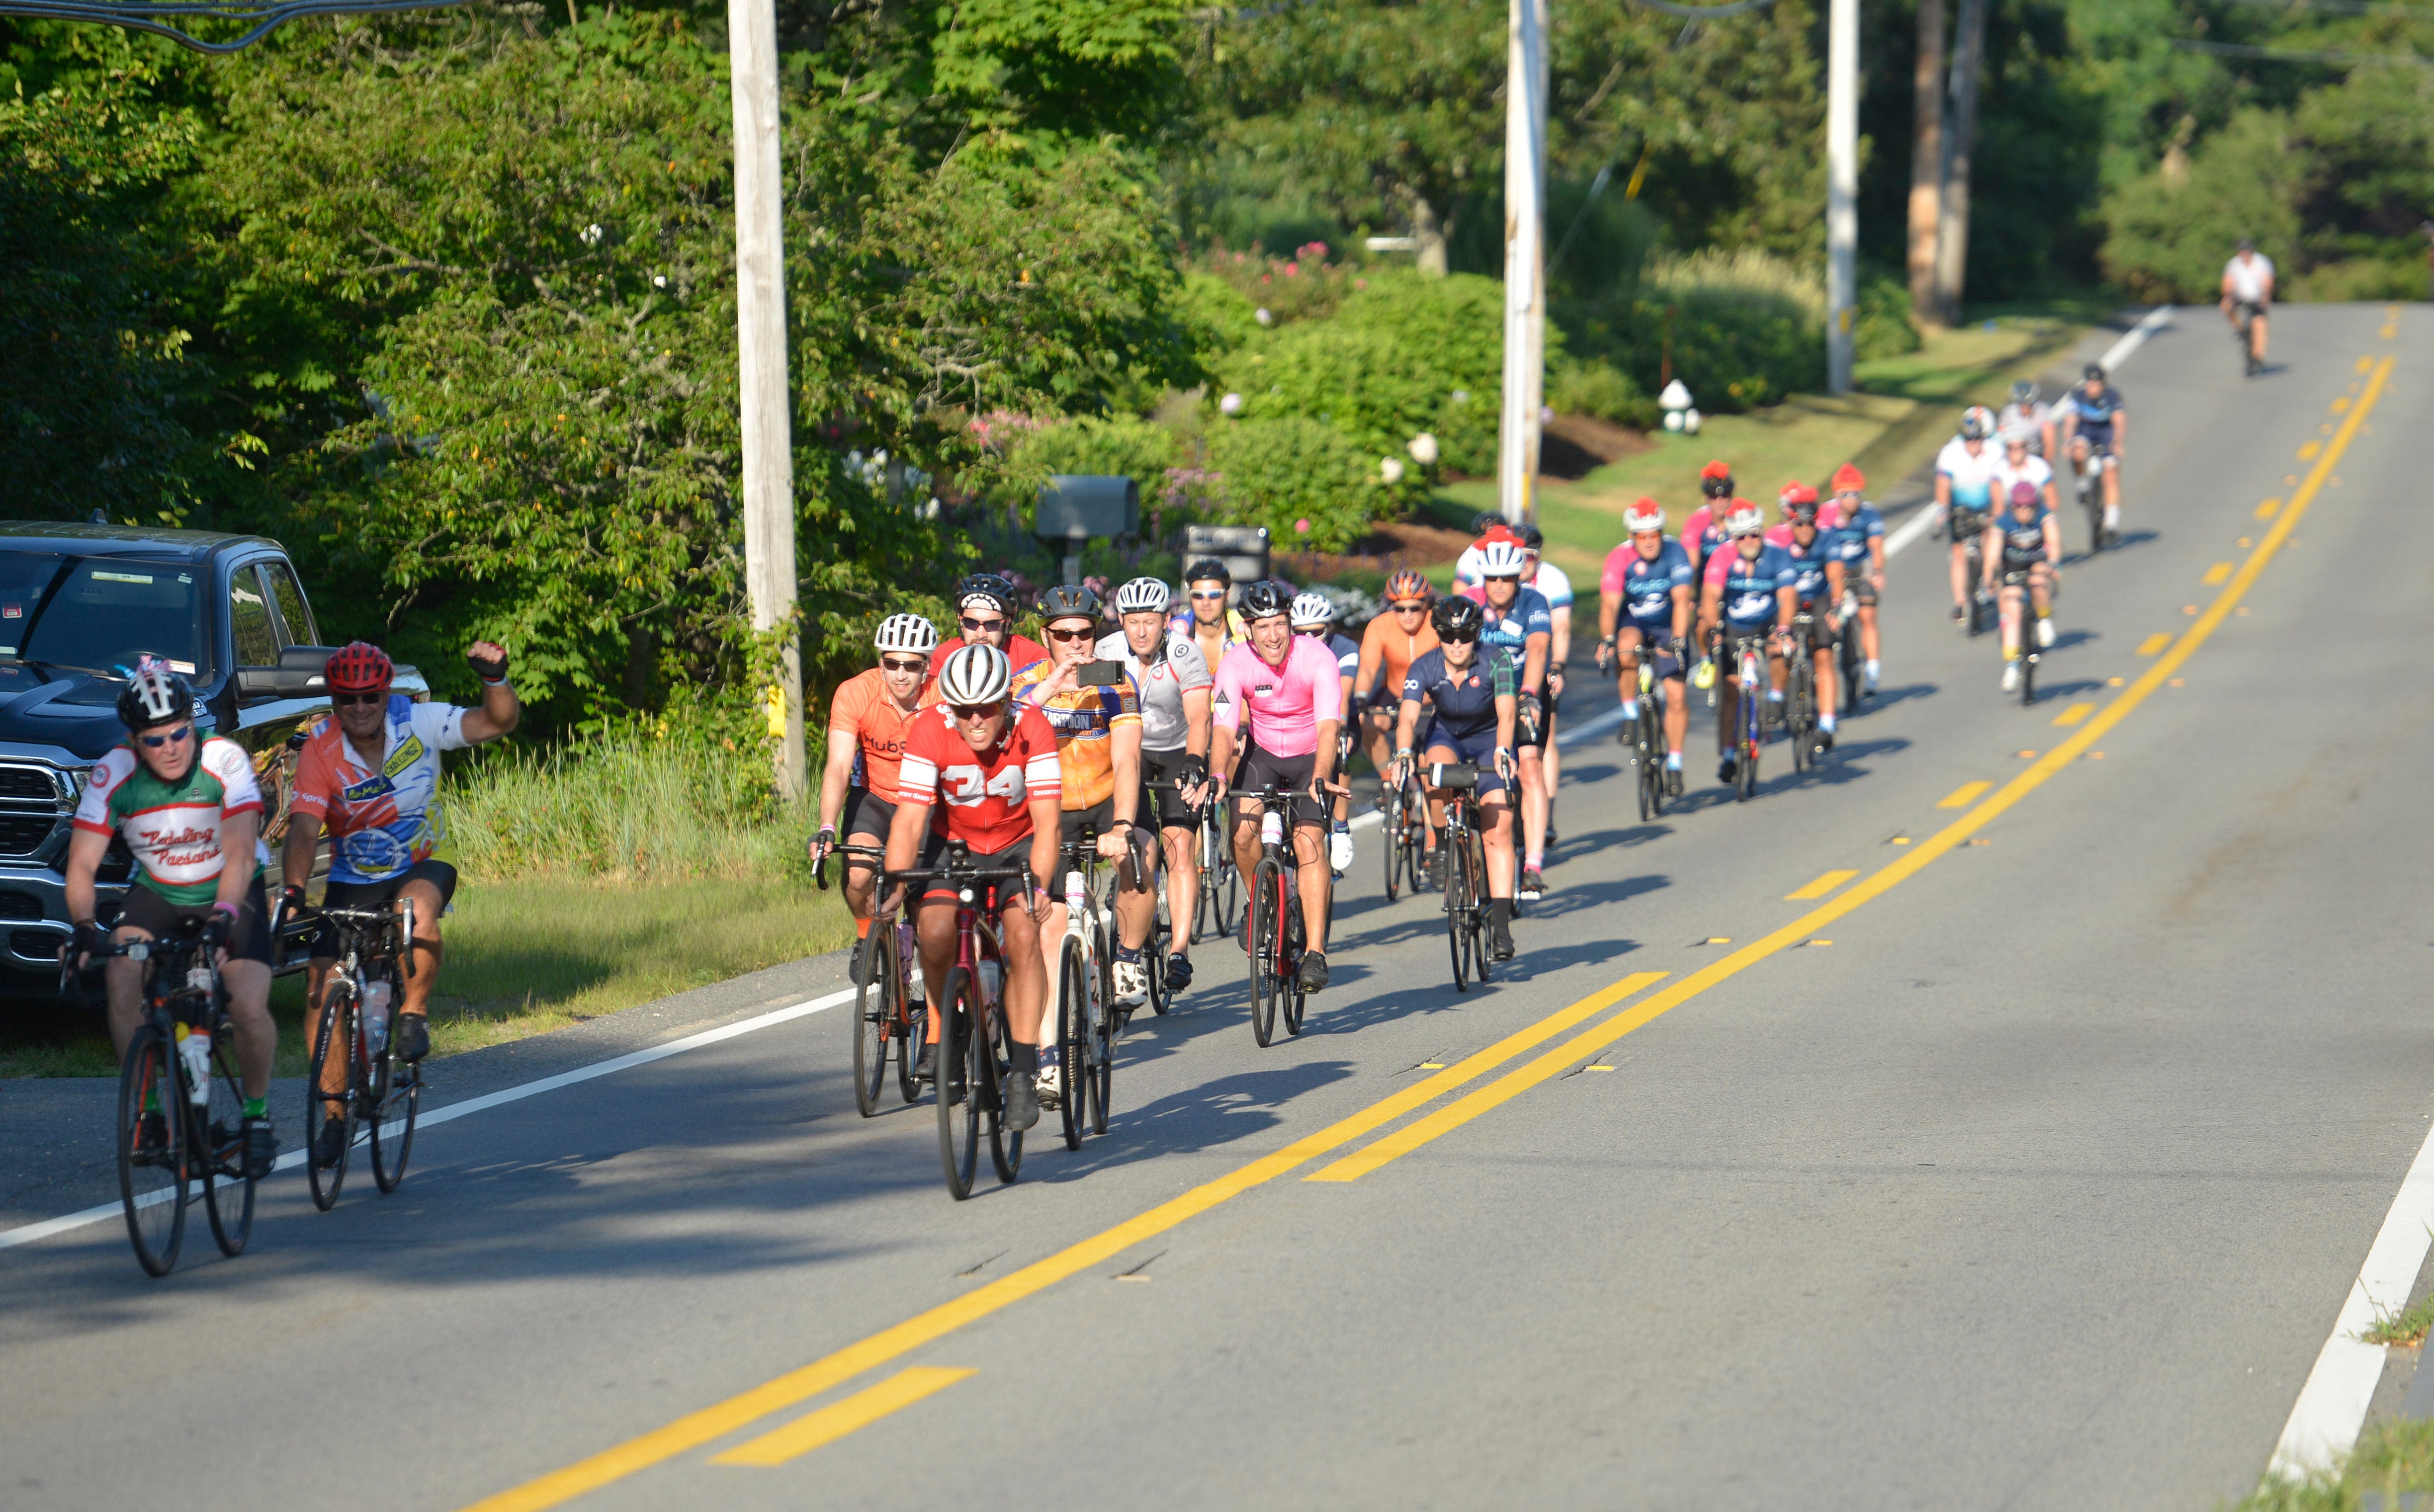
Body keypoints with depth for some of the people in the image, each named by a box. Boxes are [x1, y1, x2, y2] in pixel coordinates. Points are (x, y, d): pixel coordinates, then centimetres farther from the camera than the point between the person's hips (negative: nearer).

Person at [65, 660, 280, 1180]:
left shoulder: (224, 761, -24)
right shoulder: (113, 775, -18)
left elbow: (240, 855, -30)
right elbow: (81, 865, -18)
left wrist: (222, 919, -47)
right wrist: (84, 925, -37)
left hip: (229, 896, -2)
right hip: (156, 896, 2)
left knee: (250, 1009, -22)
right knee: (122, 976, -27)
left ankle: (257, 1114, 7)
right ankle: (149, 1110, -11)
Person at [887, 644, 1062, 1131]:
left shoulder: (1031, 730, -26)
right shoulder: (931, 730, -24)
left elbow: (1046, 822, -29)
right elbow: (909, 819, -27)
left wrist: (1037, 884, -45)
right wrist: (896, 886, -41)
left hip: (1017, 845, -1)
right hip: (954, 841, 1)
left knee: (1023, 934, -26)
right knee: (935, 931, -24)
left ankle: (1024, 1073, -20)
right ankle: (942, 1031, 5)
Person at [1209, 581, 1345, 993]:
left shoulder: (1317, 658, -26)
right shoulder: (1236, 664, -20)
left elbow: (1328, 726, -34)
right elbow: (1225, 729, -24)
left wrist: (1320, 778, -50)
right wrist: (1217, 777, -43)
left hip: (1310, 757, -2)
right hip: (1262, 753, 2)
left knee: (1308, 843, -19)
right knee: (1243, 828, -23)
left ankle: (1315, 954, -18)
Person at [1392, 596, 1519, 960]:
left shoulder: (1495, 662, -25)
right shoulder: (1424, 667, -22)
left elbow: (1506, 713, -37)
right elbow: (1407, 717, -34)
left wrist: (1502, 751, -56)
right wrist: (1403, 754, -54)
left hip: (1489, 739, -1)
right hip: (1447, 735, 1)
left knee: (1499, 830, -13)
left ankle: (1501, 925, -13)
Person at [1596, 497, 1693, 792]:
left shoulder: (1675, 554, -21)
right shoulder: (1620, 557, -21)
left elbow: (1681, 600, -28)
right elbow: (1609, 604, -28)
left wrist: (1677, 640, -39)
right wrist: (1606, 641, -42)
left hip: (1668, 627, 0)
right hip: (1633, 623, 0)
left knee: (1676, 695, -8)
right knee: (1625, 652, -35)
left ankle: (1674, 764, 5)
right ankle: (1630, 714, -13)